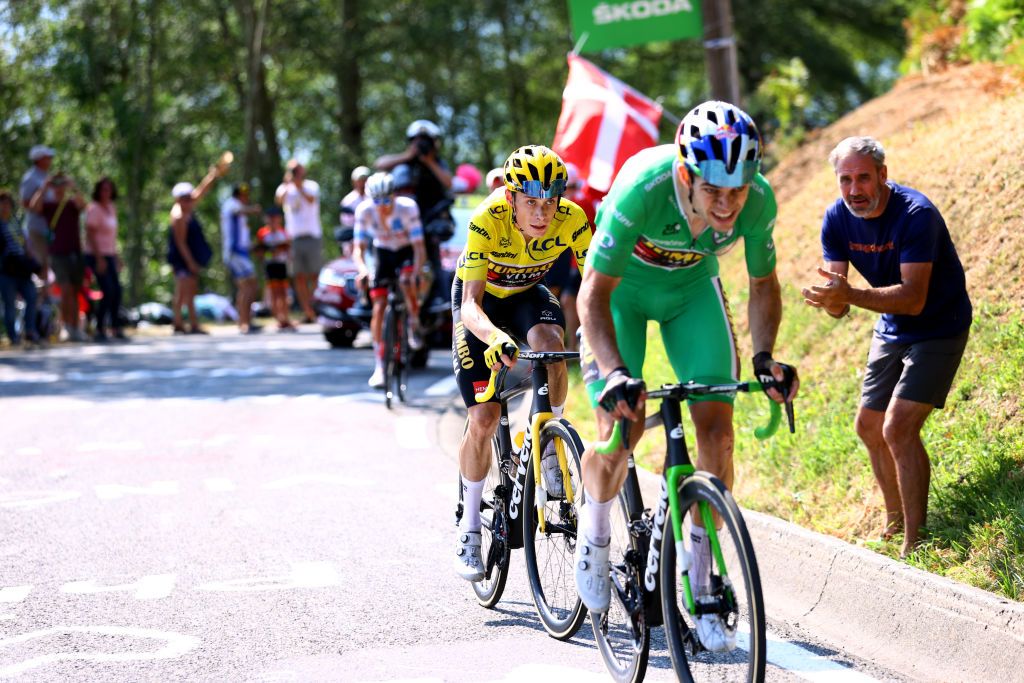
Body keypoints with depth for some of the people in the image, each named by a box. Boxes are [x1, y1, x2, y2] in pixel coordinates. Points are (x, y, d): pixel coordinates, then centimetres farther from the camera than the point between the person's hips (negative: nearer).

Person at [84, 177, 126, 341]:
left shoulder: (112, 208, 13)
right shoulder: (94, 208, -12)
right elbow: (90, 235, -17)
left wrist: (116, 257, 18)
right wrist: (99, 258, -21)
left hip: (109, 255, 8)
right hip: (96, 255, -8)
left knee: (117, 291, 6)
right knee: (108, 292, -13)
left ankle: (116, 328, 17)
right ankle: (99, 330, -6)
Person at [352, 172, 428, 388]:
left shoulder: (407, 207, -28)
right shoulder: (364, 211, -23)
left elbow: (419, 246, -28)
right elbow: (358, 248, -20)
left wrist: (419, 270, -45)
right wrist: (362, 269, -41)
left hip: (407, 252, -2)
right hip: (383, 254, 2)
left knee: (406, 281, -35)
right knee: (378, 308, -9)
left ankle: (415, 327, -8)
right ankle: (379, 366, -4)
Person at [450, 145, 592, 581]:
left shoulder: (572, 220, -27)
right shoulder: (488, 220, -35)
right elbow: (470, 304, -39)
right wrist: (494, 336, -60)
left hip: (528, 294, 2)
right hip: (481, 300, -2)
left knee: (551, 347, -34)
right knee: (484, 418, -10)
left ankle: (550, 445, -8)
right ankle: (470, 525, 9)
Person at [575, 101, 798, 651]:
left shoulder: (758, 199, -28)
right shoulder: (642, 190, -39)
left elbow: (763, 283, -9)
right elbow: (593, 295, -34)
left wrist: (764, 356, -24)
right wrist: (616, 373, -47)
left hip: (693, 286, 3)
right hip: (623, 286, -3)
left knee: (717, 427, -10)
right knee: (622, 428, -16)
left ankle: (701, 590, 1)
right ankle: (593, 534, 16)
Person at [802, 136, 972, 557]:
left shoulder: (916, 214, -29)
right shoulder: (837, 219, -11)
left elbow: (913, 298, -36)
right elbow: (839, 307, -12)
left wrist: (851, 294, -48)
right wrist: (833, 300, -37)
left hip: (939, 328, -7)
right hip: (892, 329, 7)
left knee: (899, 428, -19)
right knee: (869, 426, 13)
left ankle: (916, 541, -11)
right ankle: (894, 522, 33)